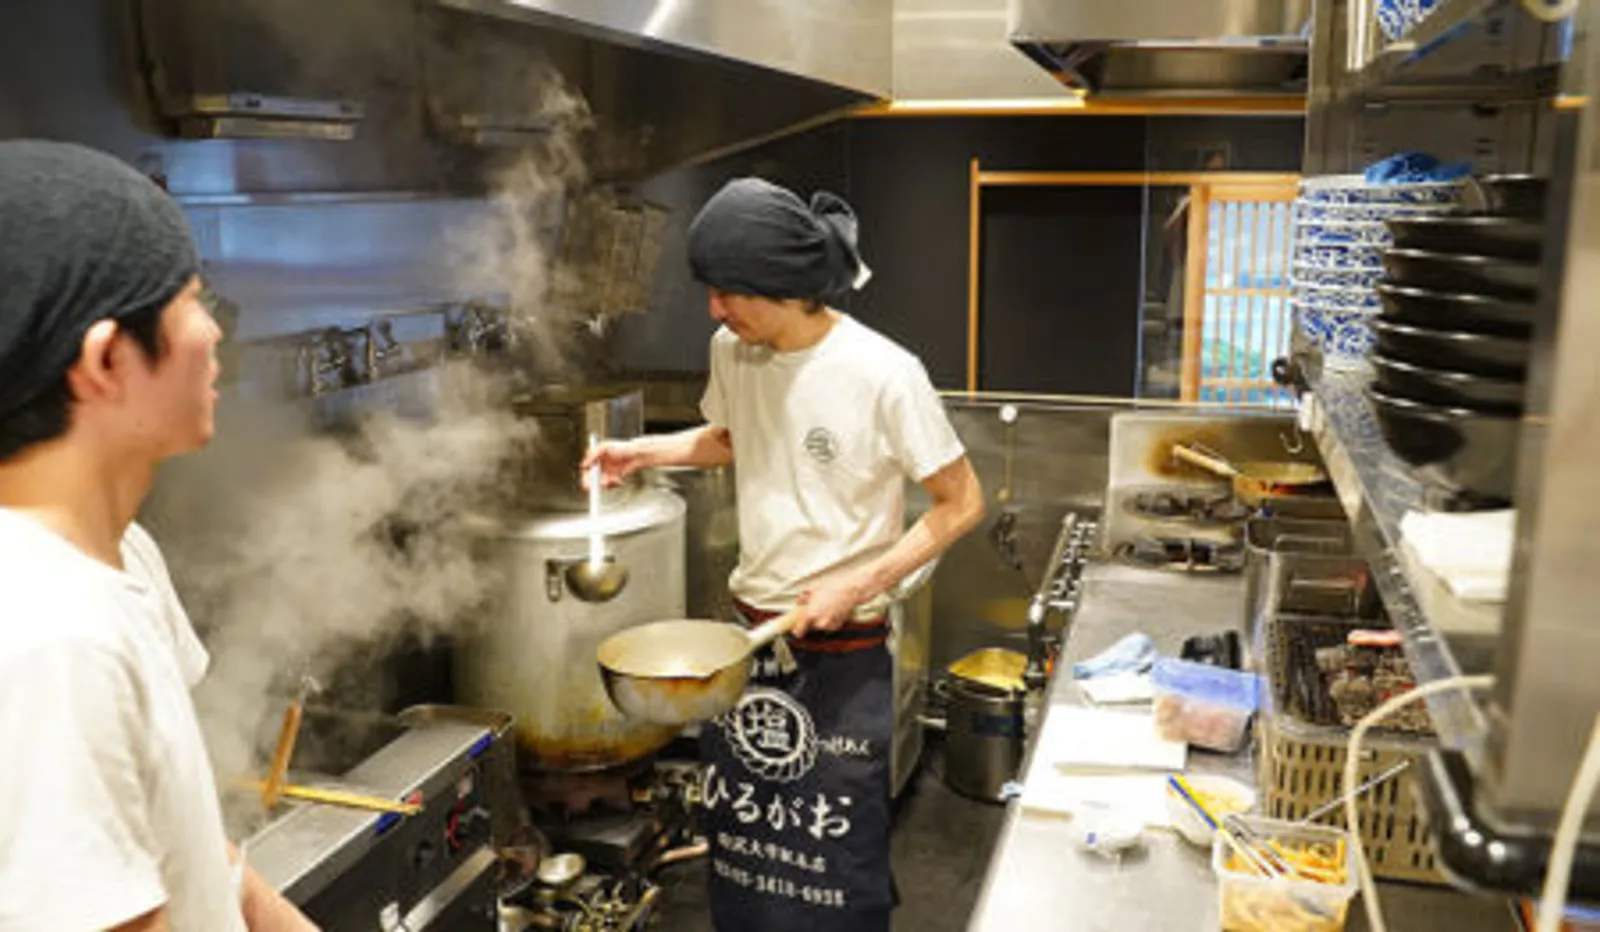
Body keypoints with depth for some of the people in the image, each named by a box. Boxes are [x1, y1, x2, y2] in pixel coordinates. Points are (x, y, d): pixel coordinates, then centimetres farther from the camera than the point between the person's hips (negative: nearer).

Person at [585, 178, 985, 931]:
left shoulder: (881, 374, -20)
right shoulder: (731, 352, -2)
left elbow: (962, 504, -12)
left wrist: (858, 585, -18)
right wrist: (646, 452, 3)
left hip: (841, 650, -5)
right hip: (748, 632, 5)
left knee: (834, 857, 6)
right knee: (737, 837, 17)